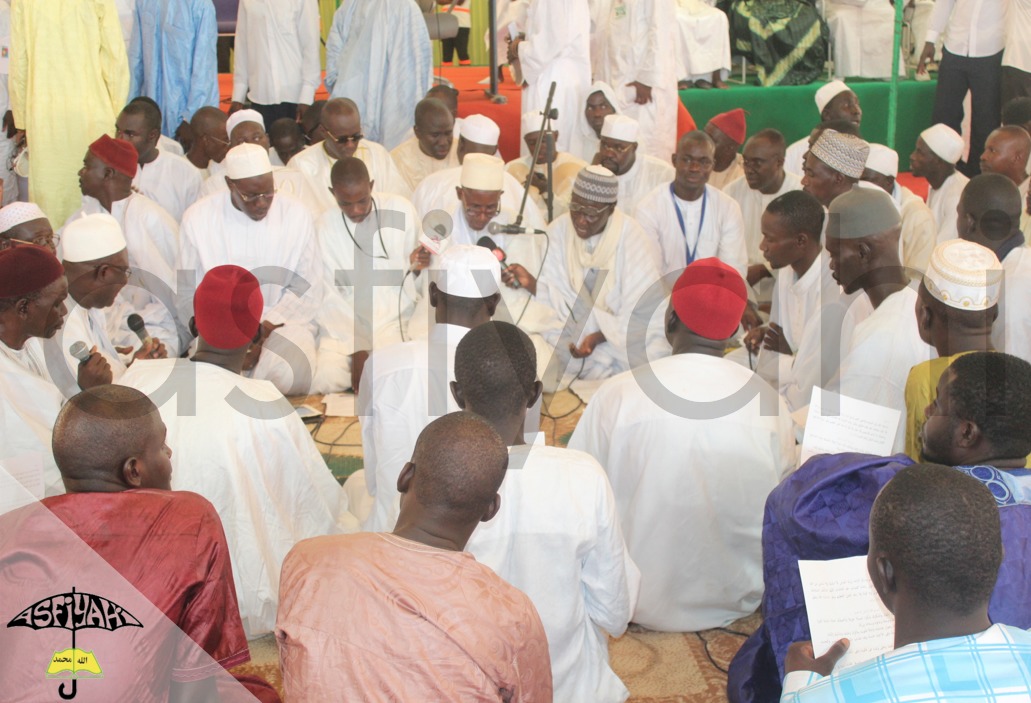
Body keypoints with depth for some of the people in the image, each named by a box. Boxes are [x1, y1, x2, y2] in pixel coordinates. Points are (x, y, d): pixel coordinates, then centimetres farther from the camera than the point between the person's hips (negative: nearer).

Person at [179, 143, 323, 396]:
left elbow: (307, 291, 2)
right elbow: (189, 297, 2)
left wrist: (265, 327, -13)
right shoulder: (198, 218, 1)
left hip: (283, 323, 0)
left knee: (285, 373, -34)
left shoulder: (296, 215, 2)